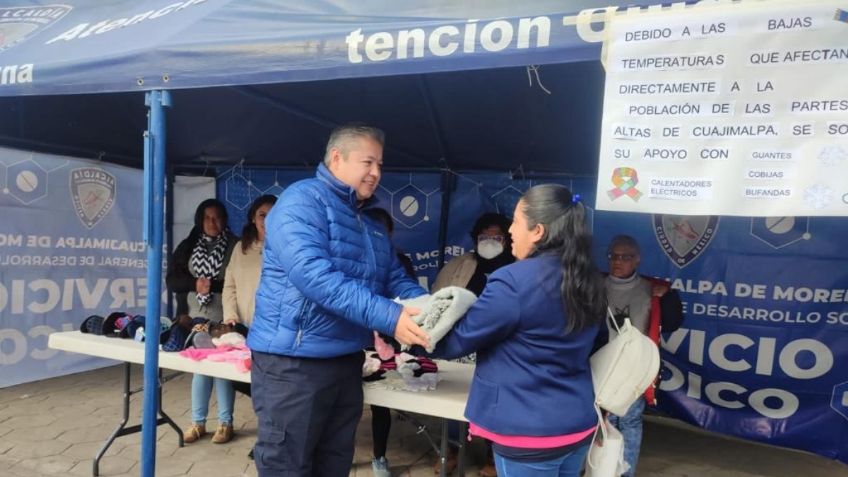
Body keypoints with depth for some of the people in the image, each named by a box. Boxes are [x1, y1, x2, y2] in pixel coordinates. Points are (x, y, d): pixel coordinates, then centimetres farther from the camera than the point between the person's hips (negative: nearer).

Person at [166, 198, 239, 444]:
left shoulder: (234, 245, -1)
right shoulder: (188, 246, 11)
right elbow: (172, 280, 6)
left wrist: (212, 286, -11)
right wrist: (195, 283, -10)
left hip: (223, 318, -3)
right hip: (195, 318, 3)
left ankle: (225, 422, 13)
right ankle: (197, 422, 21)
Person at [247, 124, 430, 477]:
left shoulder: (372, 228, 15)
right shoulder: (303, 200, -14)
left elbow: (397, 280, 13)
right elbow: (312, 274, -27)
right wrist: (388, 317, -31)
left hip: (346, 362, 9)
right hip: (293, 361, -8)